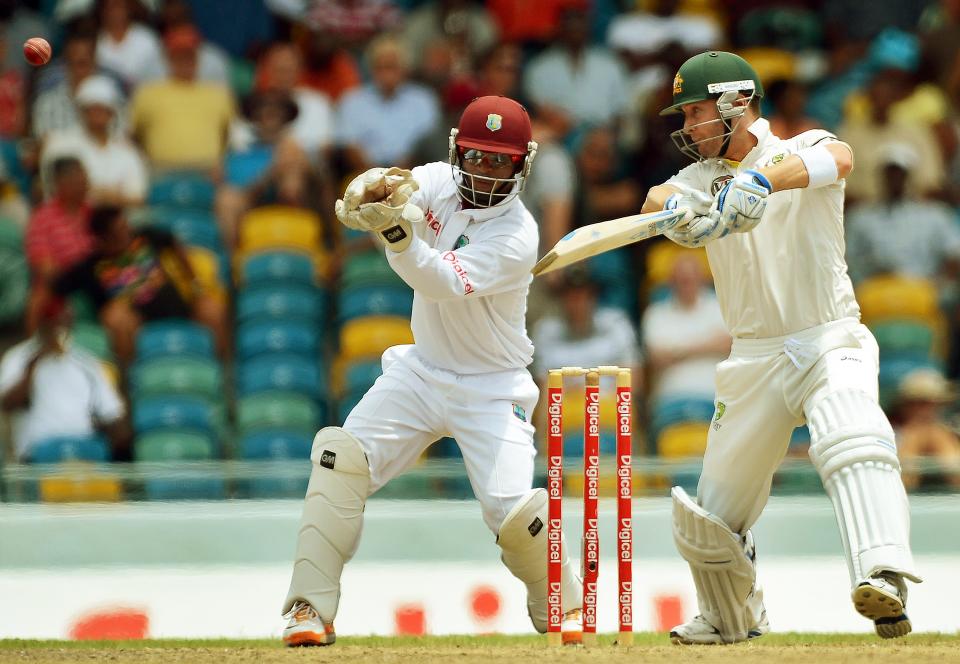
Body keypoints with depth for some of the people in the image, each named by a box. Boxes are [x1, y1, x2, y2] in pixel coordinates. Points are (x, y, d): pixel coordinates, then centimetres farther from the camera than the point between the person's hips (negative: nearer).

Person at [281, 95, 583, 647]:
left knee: (513, 508, -18)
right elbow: (379, 192, -21)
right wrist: (372, 188, -46)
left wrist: (396, 231, -50)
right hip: (422, 370, 5)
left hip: (491, 389, -5)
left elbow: (444, 283, -34)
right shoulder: (438, 183, -3)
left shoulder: (517, 237, -20)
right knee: (341, 457, -14)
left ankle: (563, 606, 12)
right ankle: (312, 609, -12)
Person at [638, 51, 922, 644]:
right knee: (711, 514, 8)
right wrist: (674, 209, -33)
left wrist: (762, 179, -44)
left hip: (829, 343, -5)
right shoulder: (706, 177, 13)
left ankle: (885, 581, -49)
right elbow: (657, 200, -8)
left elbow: (838, 159, -26)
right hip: (755, 360, 6)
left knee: (854, 441, -34)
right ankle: (735, 619, 33)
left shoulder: (800, 150, -2)